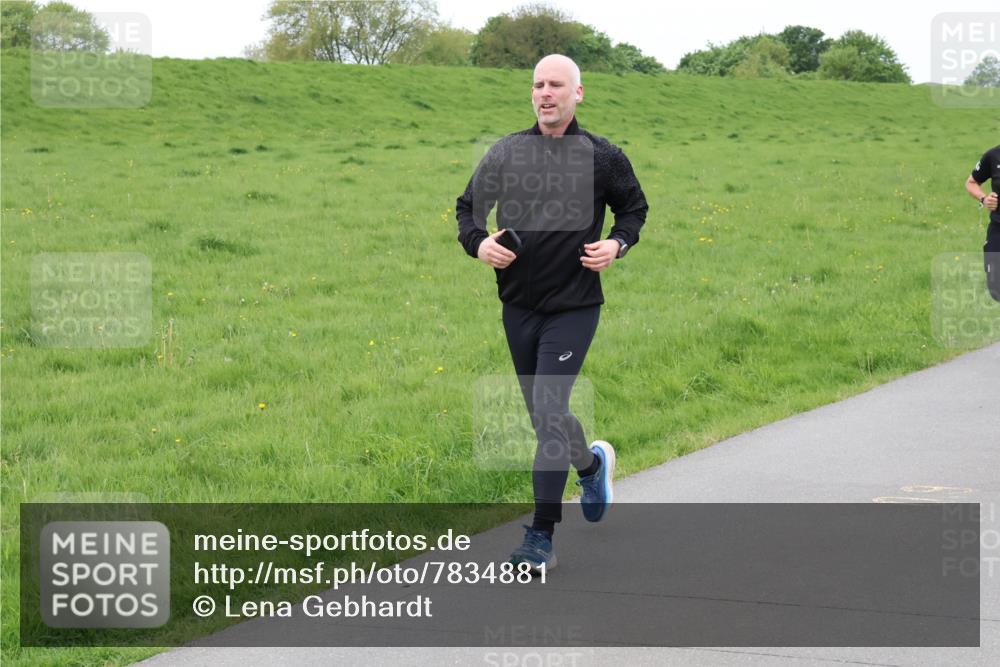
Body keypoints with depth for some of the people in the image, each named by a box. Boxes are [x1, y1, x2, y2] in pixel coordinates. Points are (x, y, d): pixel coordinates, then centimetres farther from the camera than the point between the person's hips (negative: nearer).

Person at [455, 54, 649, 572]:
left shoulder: (602, 157, -3)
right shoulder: (506, 153, 2)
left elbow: (634, 208, 13)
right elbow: (468, 206, 13)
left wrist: (617, 244, -7)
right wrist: (477, 242, -8)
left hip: (573, 308, -4)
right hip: (518, 306, 4)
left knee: (548, 411, -14)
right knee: (543, 416, 15)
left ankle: (540, 539, -9)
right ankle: (592, 463, 48)